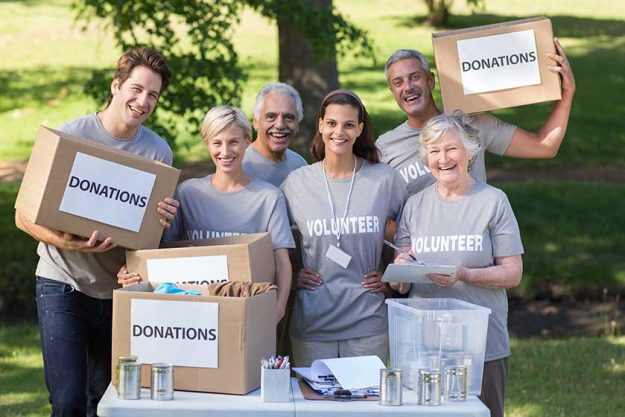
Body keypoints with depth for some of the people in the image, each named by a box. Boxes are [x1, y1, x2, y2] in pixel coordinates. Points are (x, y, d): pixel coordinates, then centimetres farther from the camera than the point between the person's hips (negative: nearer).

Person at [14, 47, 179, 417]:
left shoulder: (159, 152, 2)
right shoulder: (69, 137, -8)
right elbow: (25, 216, -7)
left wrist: (165, 221, -14)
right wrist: (68, 243, -26)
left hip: (119, 289, 4)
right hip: (64, 285, -3)